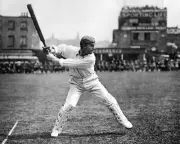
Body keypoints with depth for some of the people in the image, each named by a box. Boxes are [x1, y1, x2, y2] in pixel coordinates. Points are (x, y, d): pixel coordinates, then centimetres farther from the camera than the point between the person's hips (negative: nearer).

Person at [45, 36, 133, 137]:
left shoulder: (91, 58, -27)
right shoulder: (72, 50, -18)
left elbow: (72, 64, -32)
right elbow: (63, 47, 1)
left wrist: (55, 60, -34)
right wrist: (54, 50, -22)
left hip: (91, 82, -1)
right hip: (77, 83, 1)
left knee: (110, 100, -5)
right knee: (69, 105, -16)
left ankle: (123, 121, 13)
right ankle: (57, 129, 3)